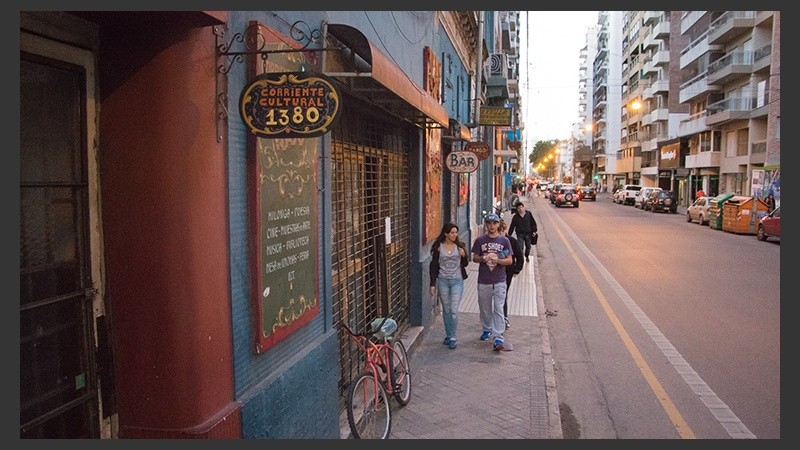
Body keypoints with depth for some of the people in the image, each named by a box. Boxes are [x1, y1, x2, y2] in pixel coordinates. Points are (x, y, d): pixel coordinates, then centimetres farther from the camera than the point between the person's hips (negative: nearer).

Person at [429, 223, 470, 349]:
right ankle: (448, 336, 22)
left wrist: (464, 255, -12)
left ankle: (452, 338, 0)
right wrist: (432, 284, -1)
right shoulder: (438, 247, 0)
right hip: (442, 281, 0)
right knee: (446, 310, 8)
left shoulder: (460, 246, 4)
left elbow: (465, 264, 9)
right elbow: (433, 266, 2)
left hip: (457, 281, 0)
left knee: (454, 310, -9)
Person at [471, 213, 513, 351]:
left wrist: (497, 260, -18)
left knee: (498, 309, -7)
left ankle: (499, 338, -7)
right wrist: (483, 259, -16)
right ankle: (487, 330, 37)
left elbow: (510, 260, 0)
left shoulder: (504, 240, 0)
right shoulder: (480, 240, 2)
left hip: (499, 281, -2)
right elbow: (474, 258, 5)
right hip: (483, 281, 2)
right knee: (484, 308, 14)